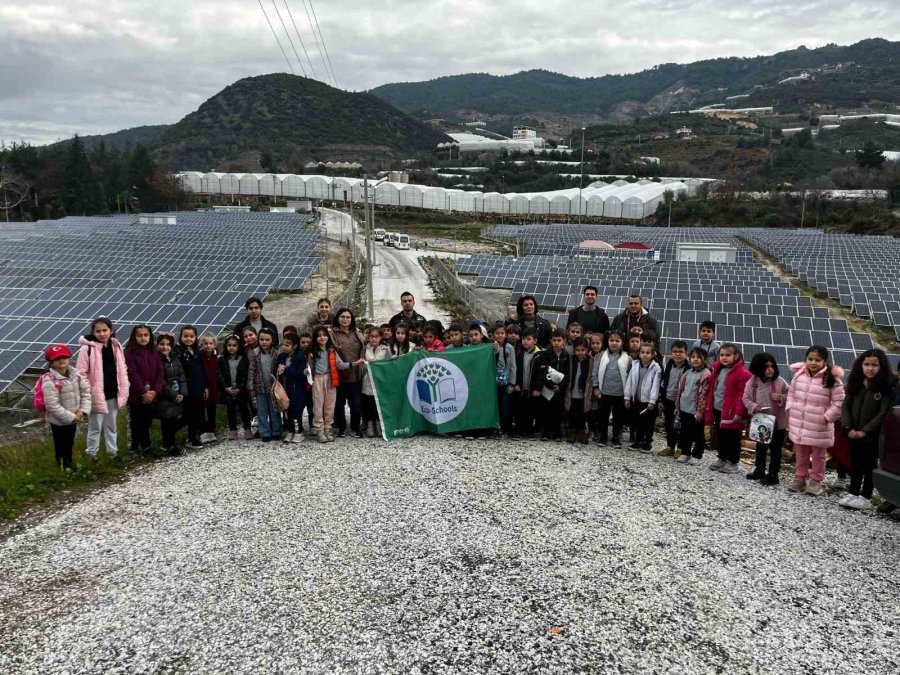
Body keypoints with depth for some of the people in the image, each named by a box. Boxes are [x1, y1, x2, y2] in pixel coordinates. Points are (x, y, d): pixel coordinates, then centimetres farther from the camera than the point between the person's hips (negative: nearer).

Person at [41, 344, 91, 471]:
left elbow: (86, 392, 1)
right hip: (58, 421, -6)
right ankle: (61, 468, 26)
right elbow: (52, 405, -27)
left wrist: (83, 410, -12)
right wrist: (71, 417, -22)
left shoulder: (75, 374, -4)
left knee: (70, 444, 23)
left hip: (74, 419, 6)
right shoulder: (49, 381, -25)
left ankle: (69, 465, 42)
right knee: (60, 446, 10)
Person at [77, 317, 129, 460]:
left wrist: (124, 390, 5)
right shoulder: (87, 349, -14)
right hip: (96, 395, -5)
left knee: (111, 425, 19)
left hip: (113, 394, 5)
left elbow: (122, 369, 10)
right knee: (95, 426, 8)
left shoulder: (116, 346, 3)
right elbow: (81, 373, -12)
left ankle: (112, 450, 33)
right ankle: (92, 452, 23)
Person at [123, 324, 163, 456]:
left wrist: (155, 391, -10)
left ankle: (145, 446, 21)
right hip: (136, 395, -4)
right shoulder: (129, 353, -7)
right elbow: (132, 374, -14)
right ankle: (135, 448, 13)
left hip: (151, 395, 4)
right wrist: (143, 393, -18)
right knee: (136, 422, 5)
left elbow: (159, 373, 4)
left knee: (147, 422, 11)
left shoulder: (154, 353, 9)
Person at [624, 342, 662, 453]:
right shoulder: (635, 366, 1)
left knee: (648, 423, 6)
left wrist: (652, 401, -18)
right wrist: (627, 397, 2)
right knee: (637, 422, 14)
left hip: (648, 400, -4)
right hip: (636, 399, 4)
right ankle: (638, 441, 26)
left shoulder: (656, 368, -11)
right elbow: (630, 382, 4)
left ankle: (648, 443, 19)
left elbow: (655, 385, -15)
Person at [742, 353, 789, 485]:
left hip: (778, 422, -2)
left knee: (775, 448, 5)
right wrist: (754, 406, -19)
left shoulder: (779, 381, -9)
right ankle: (759, 470, 31)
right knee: (760, 447, 17)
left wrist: (781, 397, -20)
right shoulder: (752, 382, -6)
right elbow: (746, 398, -2)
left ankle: (773, 473, 13)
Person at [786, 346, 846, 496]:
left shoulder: (832, 379, -13)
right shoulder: (798, 374, -1)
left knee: (818, 455, 12)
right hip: (798, 424, 4)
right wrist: (790, 409, 3)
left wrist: (826, 417, -15)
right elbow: (791, 393, 13)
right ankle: (800, 478, 30)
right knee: (800, 454, 17)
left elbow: (839, 403, -11)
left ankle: (816, 481, 24)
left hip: (819, 427, -4)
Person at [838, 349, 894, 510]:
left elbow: (883, 413, -15)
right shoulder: (855, 383, 3)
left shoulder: (886, 387, -12)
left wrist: (865, 431, -17)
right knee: (855, 465, 15)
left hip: (873, 435, -4)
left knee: (870, 466, 8)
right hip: (854, 434, 4)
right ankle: (853, 494, 26)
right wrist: (848, 428, -10)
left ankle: (865, 497, 17)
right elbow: (845, 406, 3)